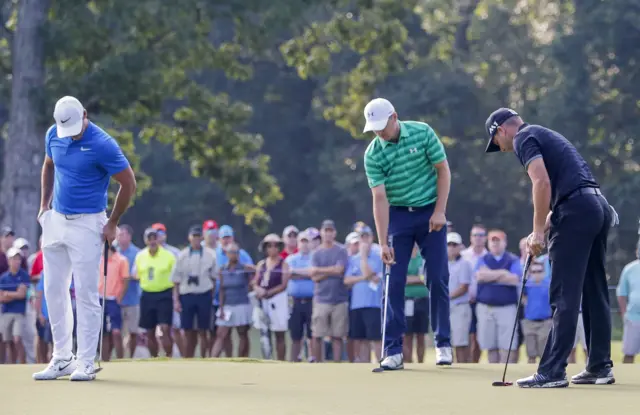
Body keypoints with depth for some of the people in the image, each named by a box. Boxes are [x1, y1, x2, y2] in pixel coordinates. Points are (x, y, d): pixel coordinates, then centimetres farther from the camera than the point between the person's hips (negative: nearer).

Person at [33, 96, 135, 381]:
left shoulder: (102, 144, -18)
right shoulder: (53, 135, 0)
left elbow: (128, 183, -11)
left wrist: (113, 223, -7)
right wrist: (44, 205, 13)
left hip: (86, 225, -6)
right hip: (56, 220, 6)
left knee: (86, 294, -5)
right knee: (54, 291, 8)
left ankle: (85, 363, 0)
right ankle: (61, 359, 16)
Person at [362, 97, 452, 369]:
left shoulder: (422, 133, -9)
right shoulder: (373, 154, -9)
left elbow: (443, 170, -3)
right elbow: (379, 198, -12)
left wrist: (439, 211, -10)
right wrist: (383, 242, -17)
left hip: (430, 213, 0)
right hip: (398, 216, 0)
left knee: (437, 278, -2)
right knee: (395, 281, -4)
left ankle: (443, 343, 9)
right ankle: (394, 349, -2)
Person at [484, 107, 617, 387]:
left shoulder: (523, 138, -1)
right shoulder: (546, 136, 28)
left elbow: (542, 182, -15)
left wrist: (538, 231, -11)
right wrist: (541, 230, 23)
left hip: (576, 211, -9)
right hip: (599, 207, 9)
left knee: (564, 296, -9)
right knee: (595, 293, 12)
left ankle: (552, 371, -10)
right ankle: (600, 367, 15)